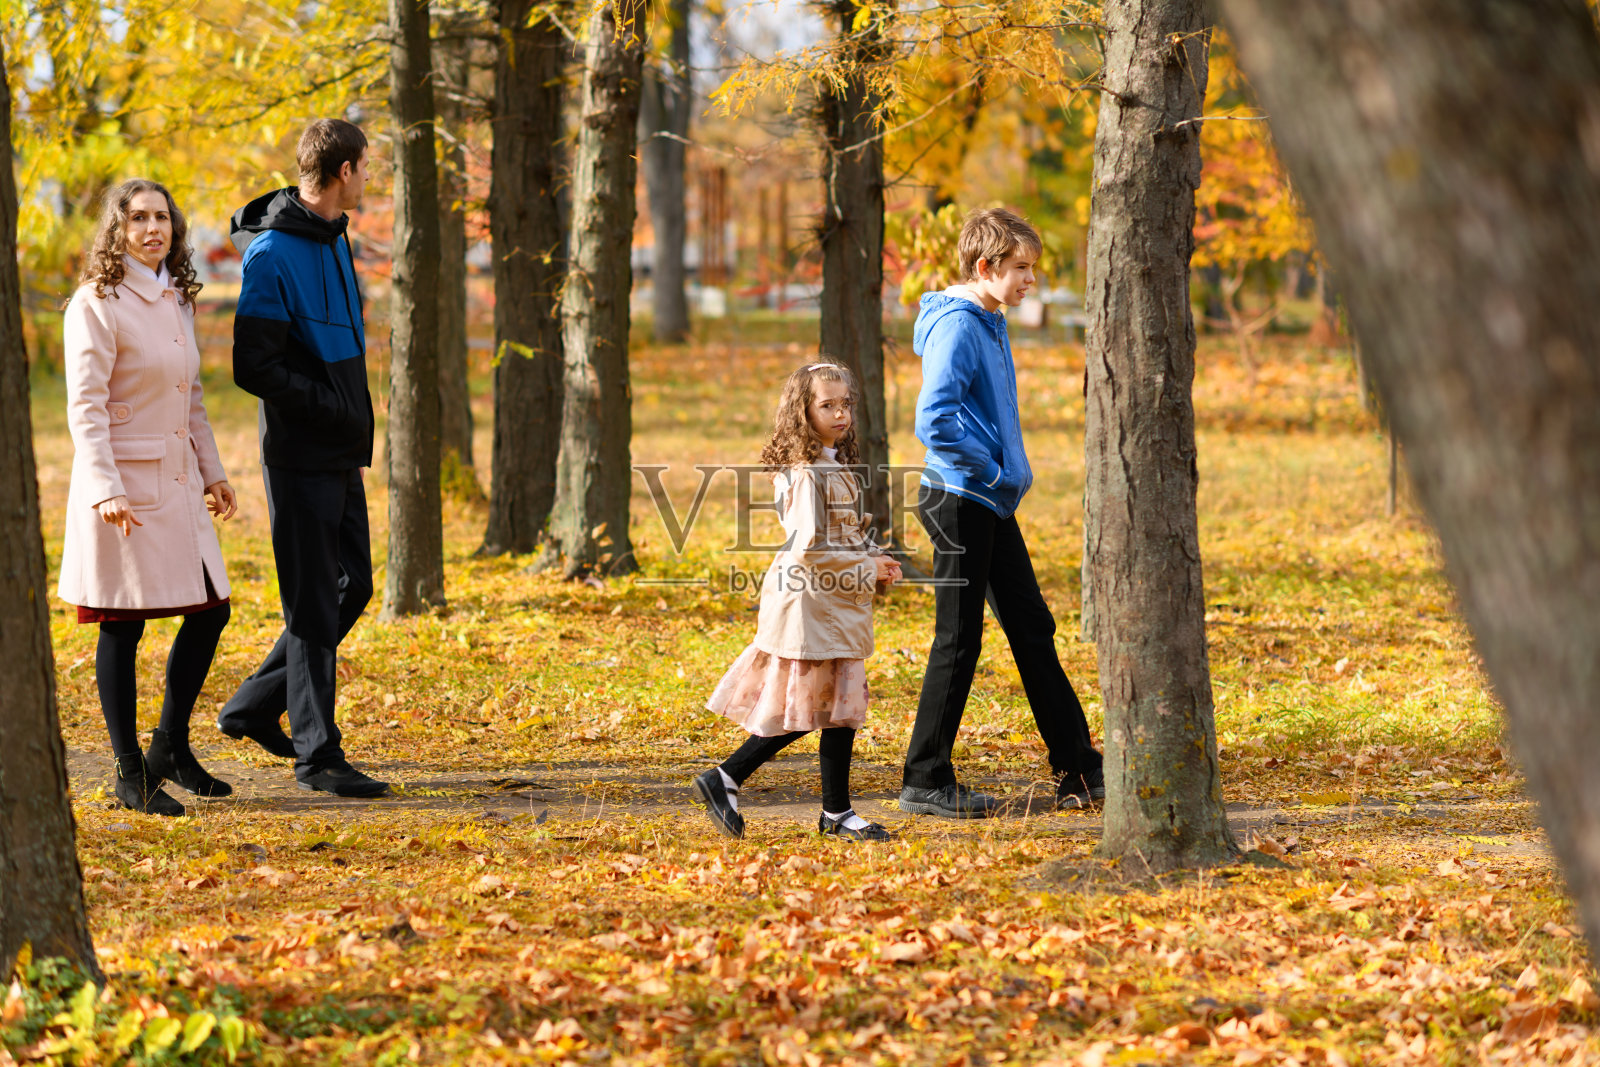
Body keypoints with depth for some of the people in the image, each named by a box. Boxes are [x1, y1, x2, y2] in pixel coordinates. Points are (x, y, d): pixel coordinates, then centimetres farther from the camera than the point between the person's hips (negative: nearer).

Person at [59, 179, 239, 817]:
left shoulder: (177, 301, 13)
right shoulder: (97, 304, -11)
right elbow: (85, 407, -16)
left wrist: (213, 473, 19)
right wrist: (104, 490, -24)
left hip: (177, 480, 8)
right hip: (124, 483, -8)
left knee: (211, 610, 9)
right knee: (123, 625, -2)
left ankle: (171, 747, 25)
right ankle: (130, 773, 6)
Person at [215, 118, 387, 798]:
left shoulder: (335, 240, 12)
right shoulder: (274, 255, -16)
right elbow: (255, 368, -20)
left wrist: (356, 420, 11)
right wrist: (335, 410, -18)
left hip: (341, 457, 9)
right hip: (301, 455, -9)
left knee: (352, 587, 14)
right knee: (313, 606, -3)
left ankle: (255, 707, 24)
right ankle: (317, 752, 3)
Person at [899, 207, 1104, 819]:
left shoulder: (989, 323, 14)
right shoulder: (957, 326, -17)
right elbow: (935, 422, -26)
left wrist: (1011, 472, 11)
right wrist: (992, 471, -17)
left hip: (992, 503, 10)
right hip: (960, 500, -10)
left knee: (1033, 630, 11)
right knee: (958, 641, -3)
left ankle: (1078, 772, 17)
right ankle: (925, 782, 5)